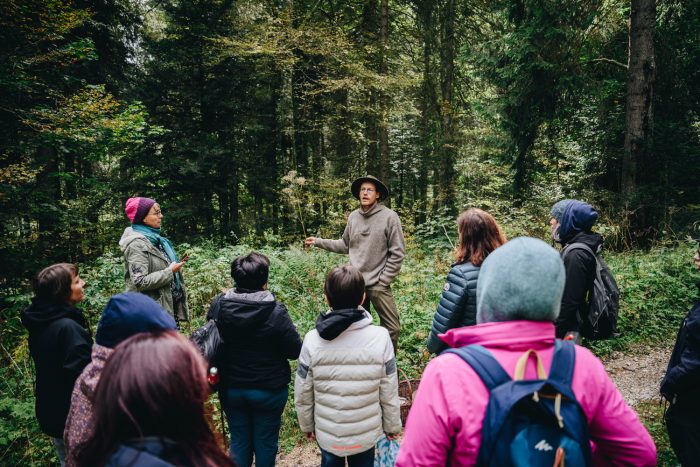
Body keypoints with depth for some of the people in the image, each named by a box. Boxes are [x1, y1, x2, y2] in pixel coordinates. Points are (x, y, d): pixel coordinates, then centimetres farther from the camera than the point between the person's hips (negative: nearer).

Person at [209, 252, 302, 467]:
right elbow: (296, 351, -16)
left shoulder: (219, 305, -12)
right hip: (269, 390, -3)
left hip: (231, 388, 3)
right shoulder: (276, 312, -22)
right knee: (265, 441, 16)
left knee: (239, 440, 19)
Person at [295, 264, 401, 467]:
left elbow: (303, 394, -8)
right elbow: (389, 393, -12)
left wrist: (307, 425, 10)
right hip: (366, 433, 0)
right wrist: (392, 426, 6)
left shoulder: (312, 340, -20)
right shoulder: (380, 337, -21)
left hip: (326, 432, 1)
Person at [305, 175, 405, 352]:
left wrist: (382, 281, -10)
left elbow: (397, 253, -9)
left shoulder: (389, 217, -10)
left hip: (378, 284, -4)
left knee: (392, 327, -3)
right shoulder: (353, 217, 5)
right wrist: (319, 242, 11)